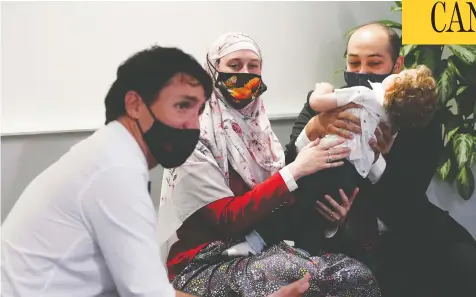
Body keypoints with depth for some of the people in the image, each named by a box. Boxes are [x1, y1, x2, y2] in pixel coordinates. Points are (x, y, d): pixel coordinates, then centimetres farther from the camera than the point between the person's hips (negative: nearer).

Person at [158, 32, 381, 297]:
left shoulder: (258, 127, 13)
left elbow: (279, 205, 13)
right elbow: (228, 218, -17)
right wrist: (294, 170, -20)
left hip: (262, 251, 6)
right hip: (204, 267, -6)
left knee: (356, 274, -21)